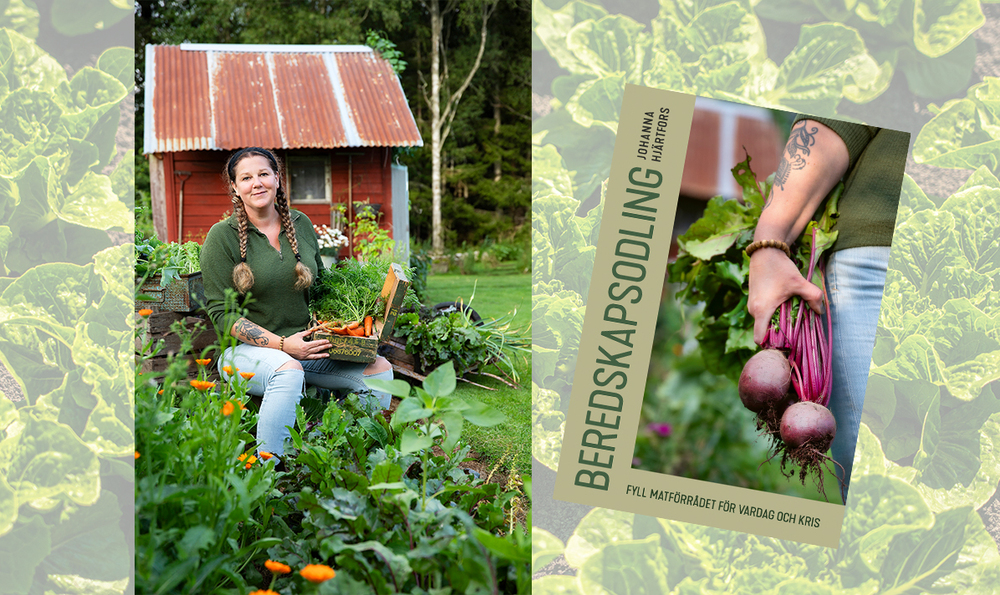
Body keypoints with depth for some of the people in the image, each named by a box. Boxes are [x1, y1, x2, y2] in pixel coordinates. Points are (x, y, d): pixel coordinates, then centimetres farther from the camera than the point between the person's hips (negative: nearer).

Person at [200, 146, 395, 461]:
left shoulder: (301, 225, 8)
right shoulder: (223, 236, -7)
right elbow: (220, 313, -9)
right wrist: (281, 344, -19)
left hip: (304, 346, 5)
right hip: (246, 351, -5)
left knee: (379, 368, -13)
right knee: (289, 371, -39)